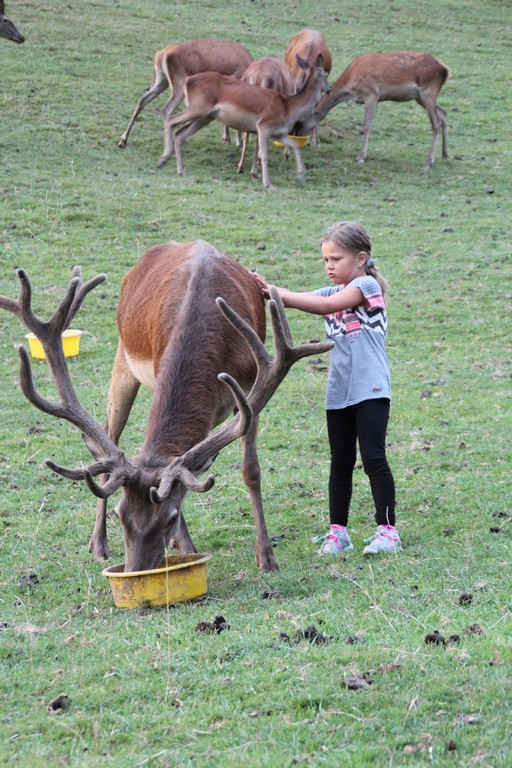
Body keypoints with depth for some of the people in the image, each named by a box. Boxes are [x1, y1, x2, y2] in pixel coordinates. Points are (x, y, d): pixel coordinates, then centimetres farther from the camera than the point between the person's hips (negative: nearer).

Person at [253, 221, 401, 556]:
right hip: (339, 392, 7)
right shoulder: (333, 293, 16)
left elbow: (324, 305, -17)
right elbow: (299, 300, 2)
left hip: (371, 390, -7)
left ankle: (388, 530, -3)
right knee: (341, 463, 9)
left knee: (374, 458, -9)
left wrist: (275, 292, -19)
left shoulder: (367, 285, -5)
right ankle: (337, 532, 15)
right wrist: (268, 291, -18)